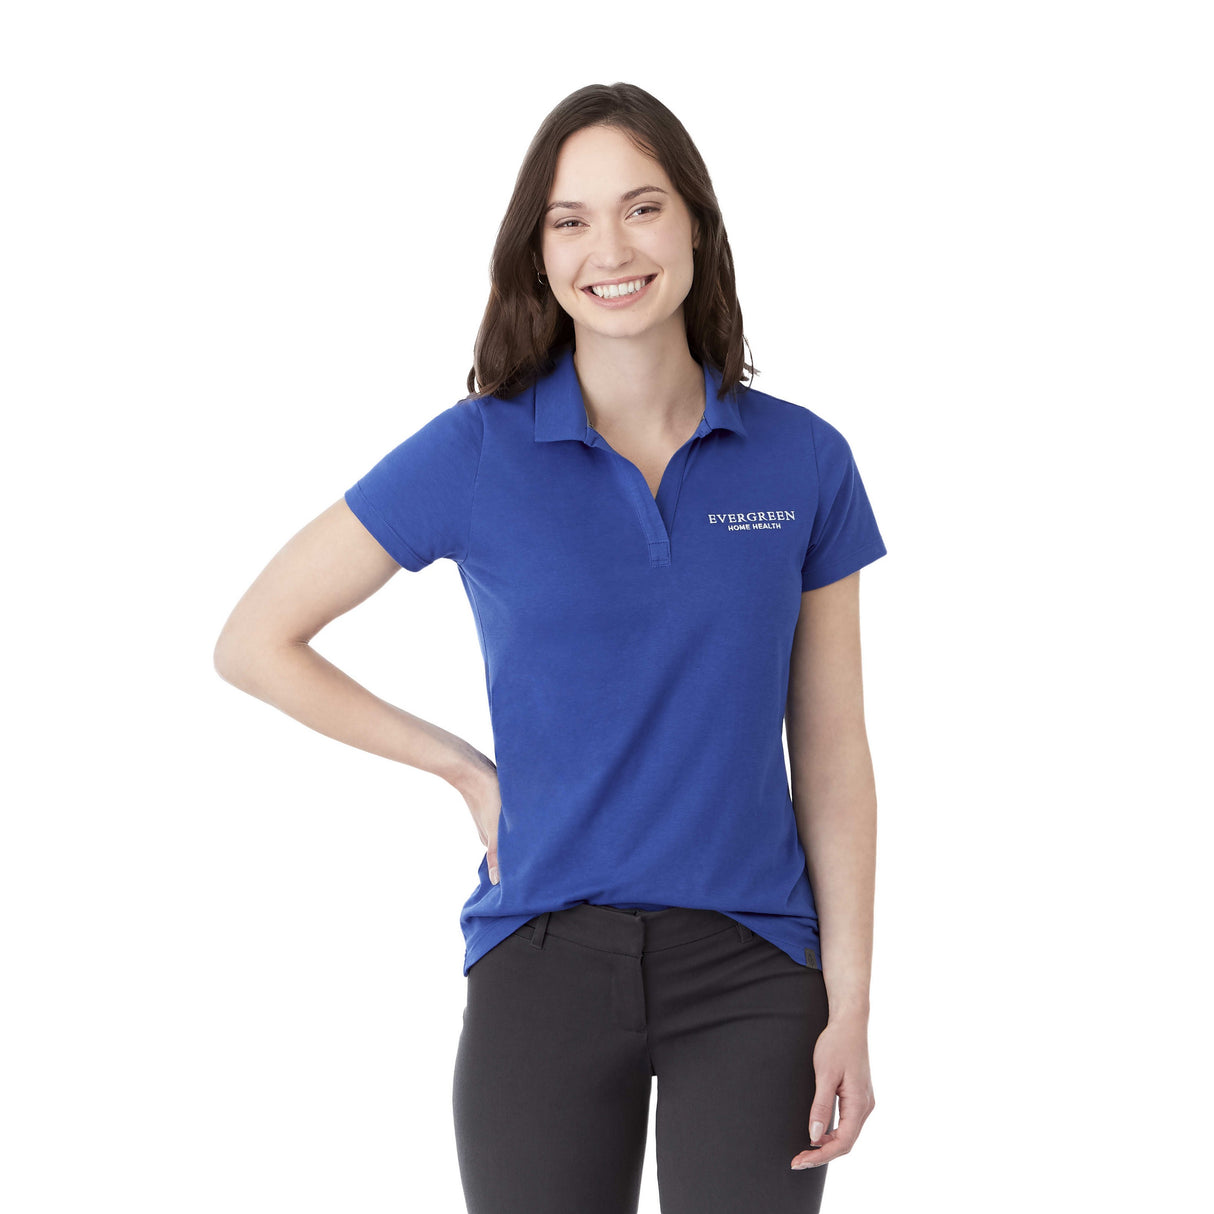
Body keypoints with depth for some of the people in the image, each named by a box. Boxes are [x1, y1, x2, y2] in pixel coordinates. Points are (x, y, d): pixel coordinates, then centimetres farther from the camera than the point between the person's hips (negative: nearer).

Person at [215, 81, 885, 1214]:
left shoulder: (802, 462, 2)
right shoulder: (476, 455, -3)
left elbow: (830, 753, 4)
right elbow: (254, 642, 4)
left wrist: (850, 1007, -1)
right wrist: (466, 769, 3)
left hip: (752, 964, 1)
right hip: (546, 956, -1)